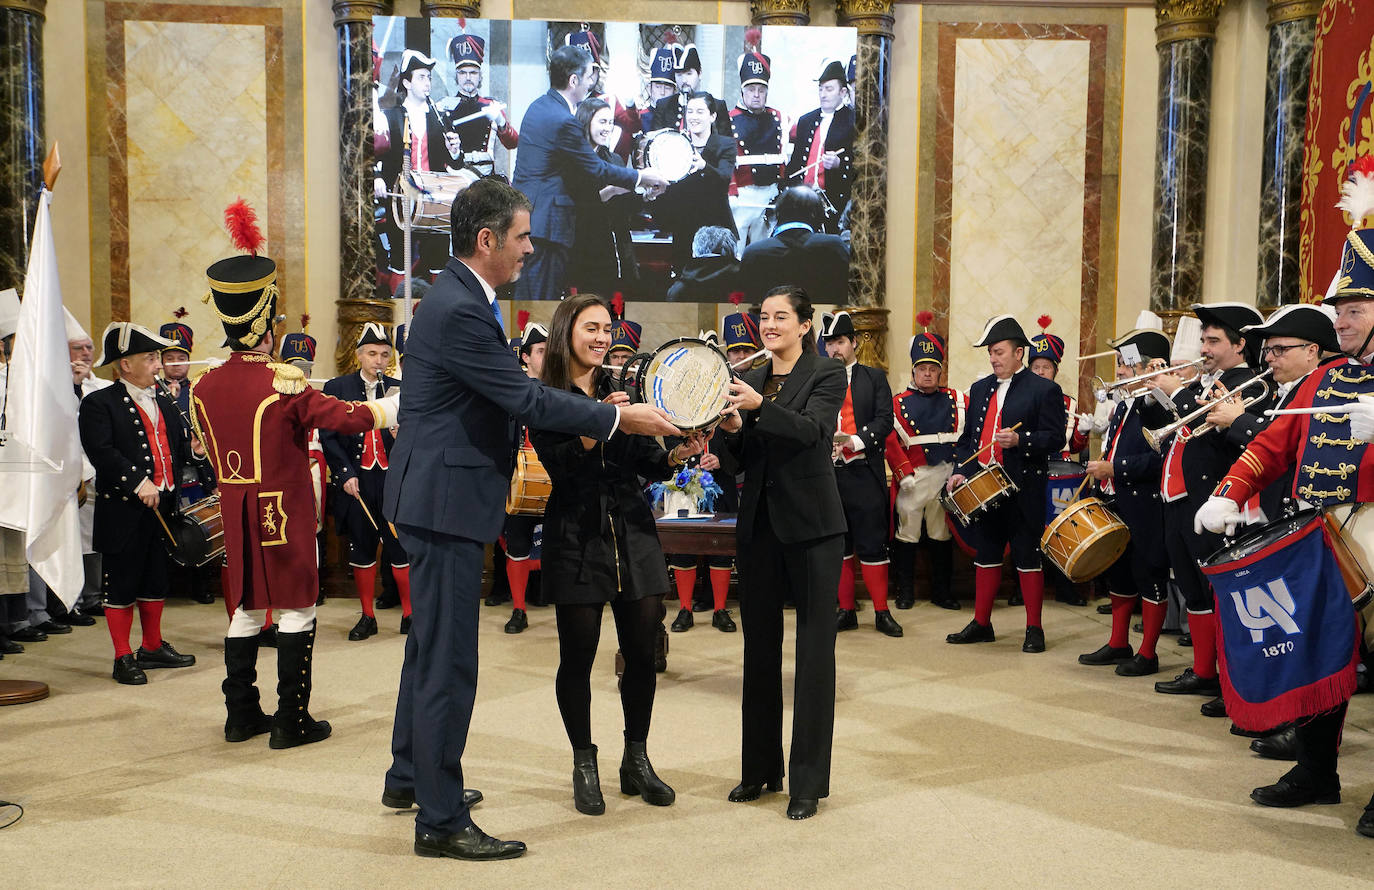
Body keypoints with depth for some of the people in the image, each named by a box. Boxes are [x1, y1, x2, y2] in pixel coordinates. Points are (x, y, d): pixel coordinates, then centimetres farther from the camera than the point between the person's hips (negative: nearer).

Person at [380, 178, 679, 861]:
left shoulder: (461, 299, 12)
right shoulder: (459, 311, -21)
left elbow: (507, 394, 16)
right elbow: (524, 399, -21)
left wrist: (588, 418, 12)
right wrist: (617, 417, -14)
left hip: (436, 496, 11)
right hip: (444, 499, -11)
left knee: (430, 644, 21)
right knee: (449, 660, -4)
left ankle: (409, 777, 37)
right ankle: (441, 820, 6)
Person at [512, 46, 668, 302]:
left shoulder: (538, 106, 12)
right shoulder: (563, 122, -19)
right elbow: (596, 169, -10)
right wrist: (640, 177, 2)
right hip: (544, 222, -10)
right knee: (542, 296, -5)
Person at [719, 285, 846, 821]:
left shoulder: (827, 375, -3)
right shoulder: (751, 380, 12)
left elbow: (812, 430, -21)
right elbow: (745, 459, 11)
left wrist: (761, 408, -35)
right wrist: (733, 429, -9)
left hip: (811, 525, -5)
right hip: (760, 524, 6)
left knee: (814, 650, -1)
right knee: (759, 646, 11)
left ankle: (809, 781, 7)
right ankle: (760, 768, 24)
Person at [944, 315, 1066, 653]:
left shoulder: (1044, 390, -4)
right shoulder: (980, 388, 14)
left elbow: (1055, 438, -10)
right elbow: (968, 436, 16)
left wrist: (1020, 440, -26)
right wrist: (959, 470, 2)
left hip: (1024, 489, -6)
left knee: (1027, 556, 1)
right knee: (986, 555, 12)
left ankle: (1034, 628, 11)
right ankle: (981, 624, 21)